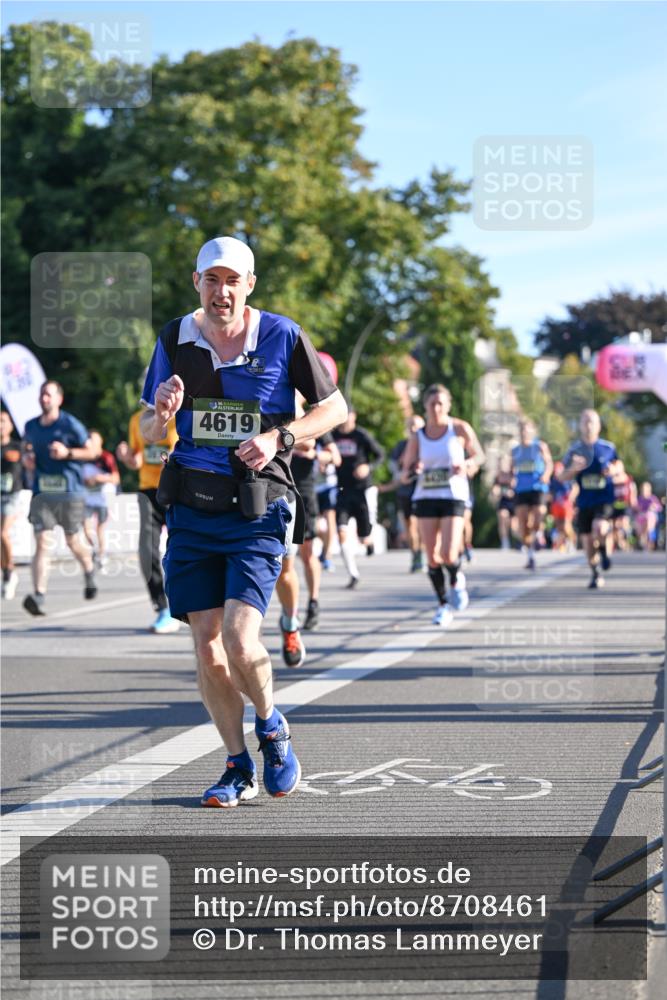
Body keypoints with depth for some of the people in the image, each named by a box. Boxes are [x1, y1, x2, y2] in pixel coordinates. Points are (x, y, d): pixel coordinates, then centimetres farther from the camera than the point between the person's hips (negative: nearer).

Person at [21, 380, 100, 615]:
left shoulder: (70, 424, -5)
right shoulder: (31, 426, 8)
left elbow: (92, 451, -2)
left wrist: (67, 453, -17)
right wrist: (26, 457, 3)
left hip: (70, 492, -2)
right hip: (42, 492, 3)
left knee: (73, 541, 10)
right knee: (42, 543, -10)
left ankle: (89, 572, 43)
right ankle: (39, 596, -18)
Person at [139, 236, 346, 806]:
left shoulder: (282, 336, -3)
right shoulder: (175, 340, 5)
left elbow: (335, 407, 5)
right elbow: (150, 434, 13)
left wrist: (279, 437, -11)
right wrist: (162, 413, -11)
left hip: (257, 509, -3)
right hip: (193, 508, 3)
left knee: (240, 641, -16)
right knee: (208, 648, 3)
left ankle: (272, 727, 15)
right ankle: (240, 769, 18)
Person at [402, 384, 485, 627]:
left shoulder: (460, 429, -2)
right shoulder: (417, 437, 4)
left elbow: (478, 454, 9)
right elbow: (406, 469, 7)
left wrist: (467, 465, -12)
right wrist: (413, 470, -16)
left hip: (454, 495, -3)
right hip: (426, 496, 3)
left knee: (449, 554, -15)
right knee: (432, 556, 0)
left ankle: (456, 580, 20)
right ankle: (443, 605, 15)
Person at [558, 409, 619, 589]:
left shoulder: (608, 448, -1)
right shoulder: (574, 450, 1)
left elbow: (618, 465, 15)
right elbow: (562, 477, 4)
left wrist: (613, 470, -8)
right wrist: (573, 469, -17)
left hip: (605, 499, -2)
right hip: (584, 502, 2)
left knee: (599, 528, -29)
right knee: (587, 541, 7)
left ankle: (606, 548, 7)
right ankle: (595, 575, 30)